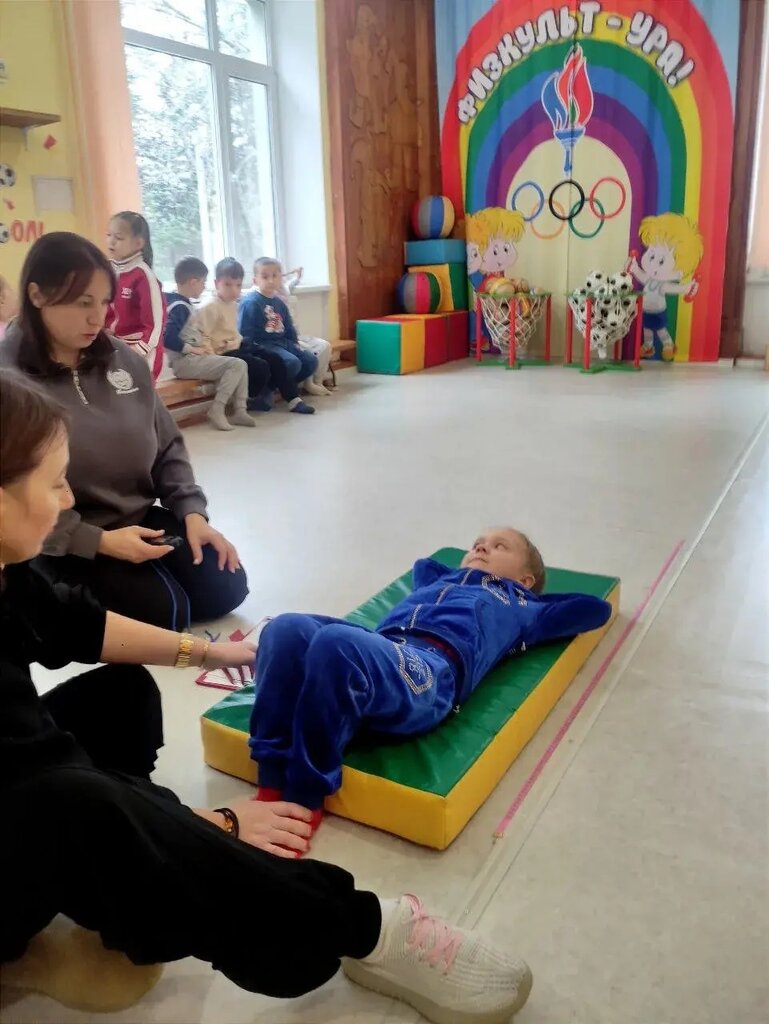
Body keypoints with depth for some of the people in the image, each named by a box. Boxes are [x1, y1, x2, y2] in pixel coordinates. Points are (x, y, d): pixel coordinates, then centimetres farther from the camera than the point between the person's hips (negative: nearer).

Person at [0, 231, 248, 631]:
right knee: (165, 610, -16)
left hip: (142, 518, 6)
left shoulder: (123, 359, 2)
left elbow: (167, 447, 9)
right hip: (67, 545, -5)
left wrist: (193, 513, -5)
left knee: (225, 588, -2)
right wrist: (99, 540, -23)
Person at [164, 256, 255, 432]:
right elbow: (168, 338, -27)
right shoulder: (179, 306, -15)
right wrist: (193, 349, -18)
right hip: (184, 361, -10)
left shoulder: (183, 303, 15)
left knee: (239, 365, 11)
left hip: (192, 357, 10)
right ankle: (217, 410, -16)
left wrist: (203, 345, 5)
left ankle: (239, 410, 4)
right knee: (237, 365, -17)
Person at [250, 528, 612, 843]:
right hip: (377, 648, 5)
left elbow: (596, 609, 34)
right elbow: (422, 563, 63)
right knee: (286, 630, -24)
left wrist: (531, 593, 39)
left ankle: (304, 800, -22)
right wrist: (461, 576, 49)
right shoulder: (443, 580, 41)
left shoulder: (520, 607, 31)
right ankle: (272, 783, -21)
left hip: (431, 666, -5)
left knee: (334, 644, -35)